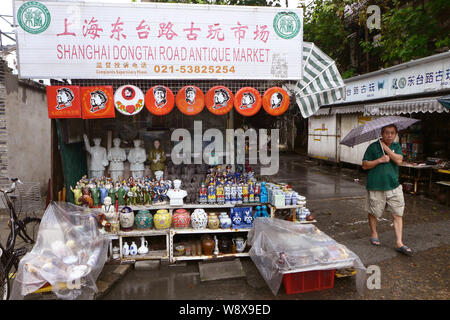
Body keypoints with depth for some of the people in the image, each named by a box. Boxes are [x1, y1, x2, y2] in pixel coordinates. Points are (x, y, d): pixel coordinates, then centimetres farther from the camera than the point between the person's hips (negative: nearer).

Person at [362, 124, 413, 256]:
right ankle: (373, 234, 32)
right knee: (373, 213, 9)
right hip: (376, 187, -3)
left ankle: (399, 243, 7)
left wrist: (385, 147, -12)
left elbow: (399, 160, -10)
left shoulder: (397, 146, 8)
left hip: (394, 186, 3)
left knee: (398, 214, 1)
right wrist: (380, 160, -16)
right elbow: (365, 165, -4)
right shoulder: (373, 147, -3)